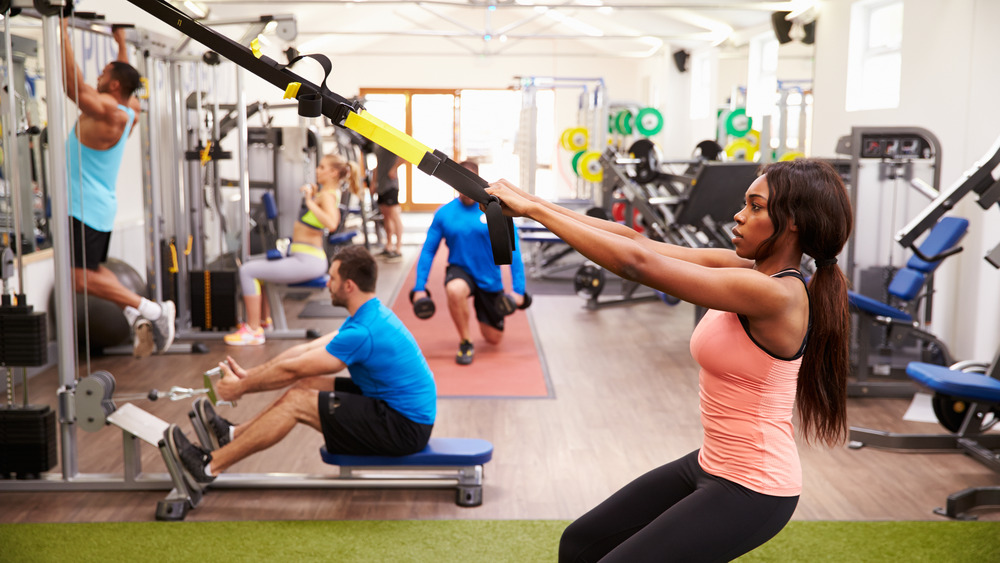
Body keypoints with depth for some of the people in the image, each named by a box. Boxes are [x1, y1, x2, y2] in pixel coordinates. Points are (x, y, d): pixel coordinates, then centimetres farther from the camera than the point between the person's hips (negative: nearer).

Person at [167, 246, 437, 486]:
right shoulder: (373, 314, 9)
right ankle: (233, 434, 23)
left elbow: (292, 370, -13)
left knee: (297, 402, -9)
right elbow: (306, 350, 14)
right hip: (404, 410, 10)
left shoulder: (363, 332, -23)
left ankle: (210, 465, 1)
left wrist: (241, 387, 1)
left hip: (404, 428, -10)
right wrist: (247, 375, 14)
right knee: (308, 383, 11)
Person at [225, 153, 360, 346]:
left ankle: (254, 331, -9)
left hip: (307, 261, -11)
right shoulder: (328, 193, 12)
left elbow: (331, 224, -37)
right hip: (304, 258, 11)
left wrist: (310, 202, -32)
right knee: (254, 266, 27)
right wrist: (312, 195, 19)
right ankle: (263, 319, 33)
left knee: (247, 271, -14)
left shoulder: (327, 195, -17)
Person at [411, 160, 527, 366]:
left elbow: (513, 250, -11)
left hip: (489, 279, 1)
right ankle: (466, 343, -14)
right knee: (455, 290, -38)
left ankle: (482, 310, 44)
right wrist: (419, 288, -8)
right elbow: (428, 250, -2)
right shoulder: (444, 213, -8)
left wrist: (518, 289, -16)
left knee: (494, 339, 7)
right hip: (460, 271, 0)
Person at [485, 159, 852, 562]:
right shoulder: (743, 270, 2)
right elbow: (635, 241, -1)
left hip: (752, 488, -9)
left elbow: (638, 263, -27)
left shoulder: (776, 294, -24)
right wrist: (535, 205, -7)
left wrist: (534, 208, -22)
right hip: (710, 466, 9)